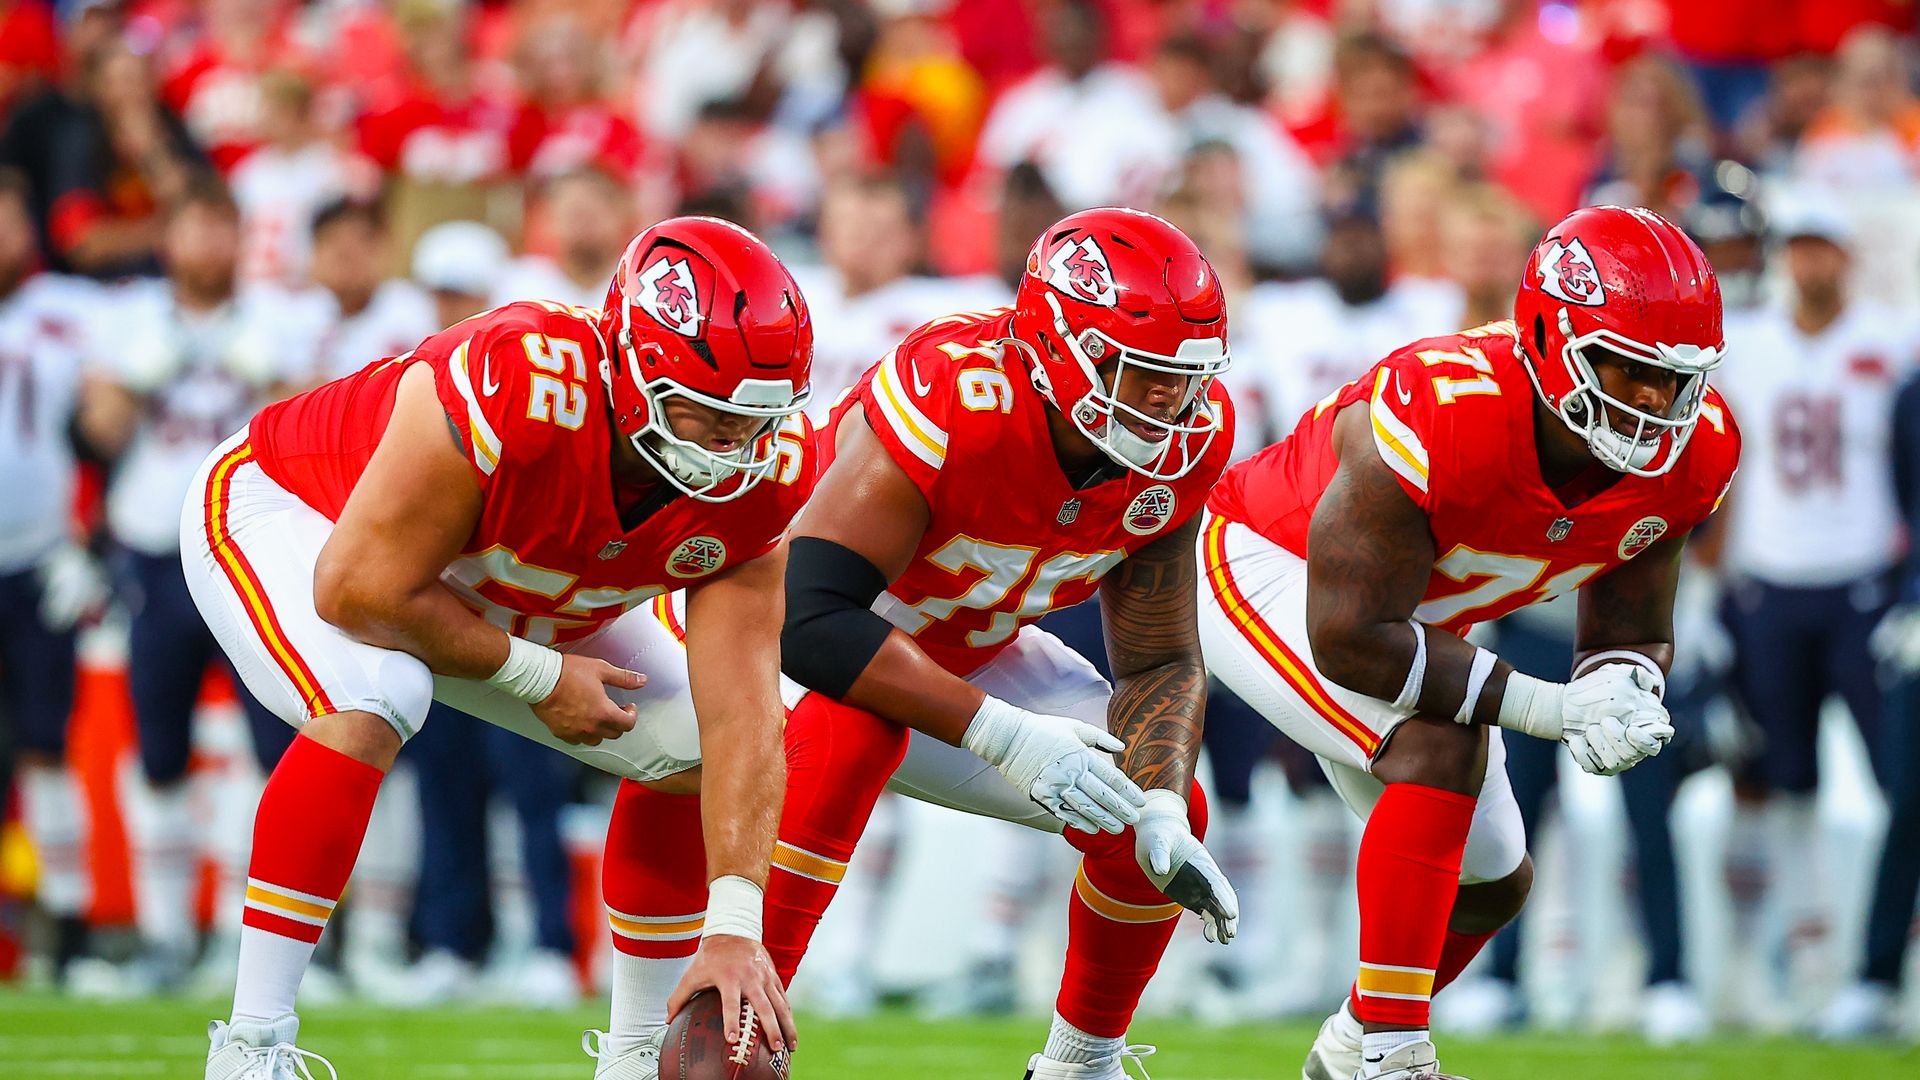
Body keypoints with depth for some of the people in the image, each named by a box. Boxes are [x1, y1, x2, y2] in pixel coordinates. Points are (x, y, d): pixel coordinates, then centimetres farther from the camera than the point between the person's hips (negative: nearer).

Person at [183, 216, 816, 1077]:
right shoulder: (513, 386, -43)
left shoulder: (757, 481, -23)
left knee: (688, 747, -2)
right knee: (369, 705, -36)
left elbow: (740, 712, -24)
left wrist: (734, 931, -34)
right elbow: (359, 590, -35)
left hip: (494, 598, 7)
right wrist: (538, 677, -23)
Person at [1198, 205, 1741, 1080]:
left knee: (1491, 884, 13)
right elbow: (1350, 641, -37)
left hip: (1406, 612, 8)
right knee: (1443, 747, -31)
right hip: (1263, 572, -8)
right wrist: (1549, 708, -39)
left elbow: (1629, 635, -6)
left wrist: (1623, 698, -32)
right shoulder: (1434, 416, -41)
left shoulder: (1690, 457, -20)